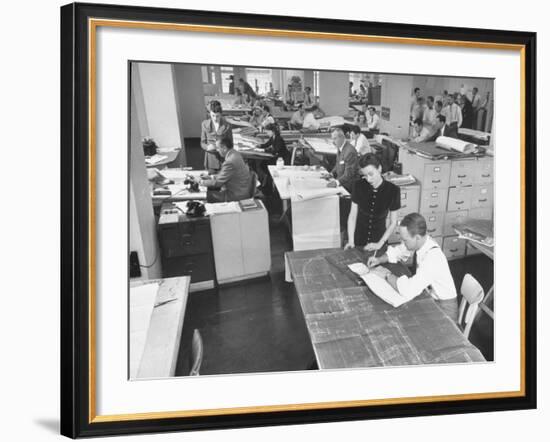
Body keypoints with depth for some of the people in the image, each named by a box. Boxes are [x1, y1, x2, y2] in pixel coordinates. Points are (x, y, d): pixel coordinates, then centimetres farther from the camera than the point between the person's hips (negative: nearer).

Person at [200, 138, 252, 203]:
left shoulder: (230, 162, -27)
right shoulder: (234, 154, 3)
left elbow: (218, 182, -18)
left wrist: (202, 182, -5)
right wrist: (211, 177, 10)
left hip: (237, 196, -10)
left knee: (206, 195, -7)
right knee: (209, 189, 13)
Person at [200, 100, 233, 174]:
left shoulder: (227, 126, -3)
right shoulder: (205, 124, 2)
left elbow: (230, 144, 4)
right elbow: (202, 143, 7)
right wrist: (207, 147, -14)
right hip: (211, 158, 1)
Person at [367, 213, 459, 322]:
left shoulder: (433, 257, -33)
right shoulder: (418, 241, -10)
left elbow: (408, 291, -38)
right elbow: (396, 251, 11)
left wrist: (388, 275, -24)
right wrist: (379, 259, -6)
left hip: (443, 309, -7)